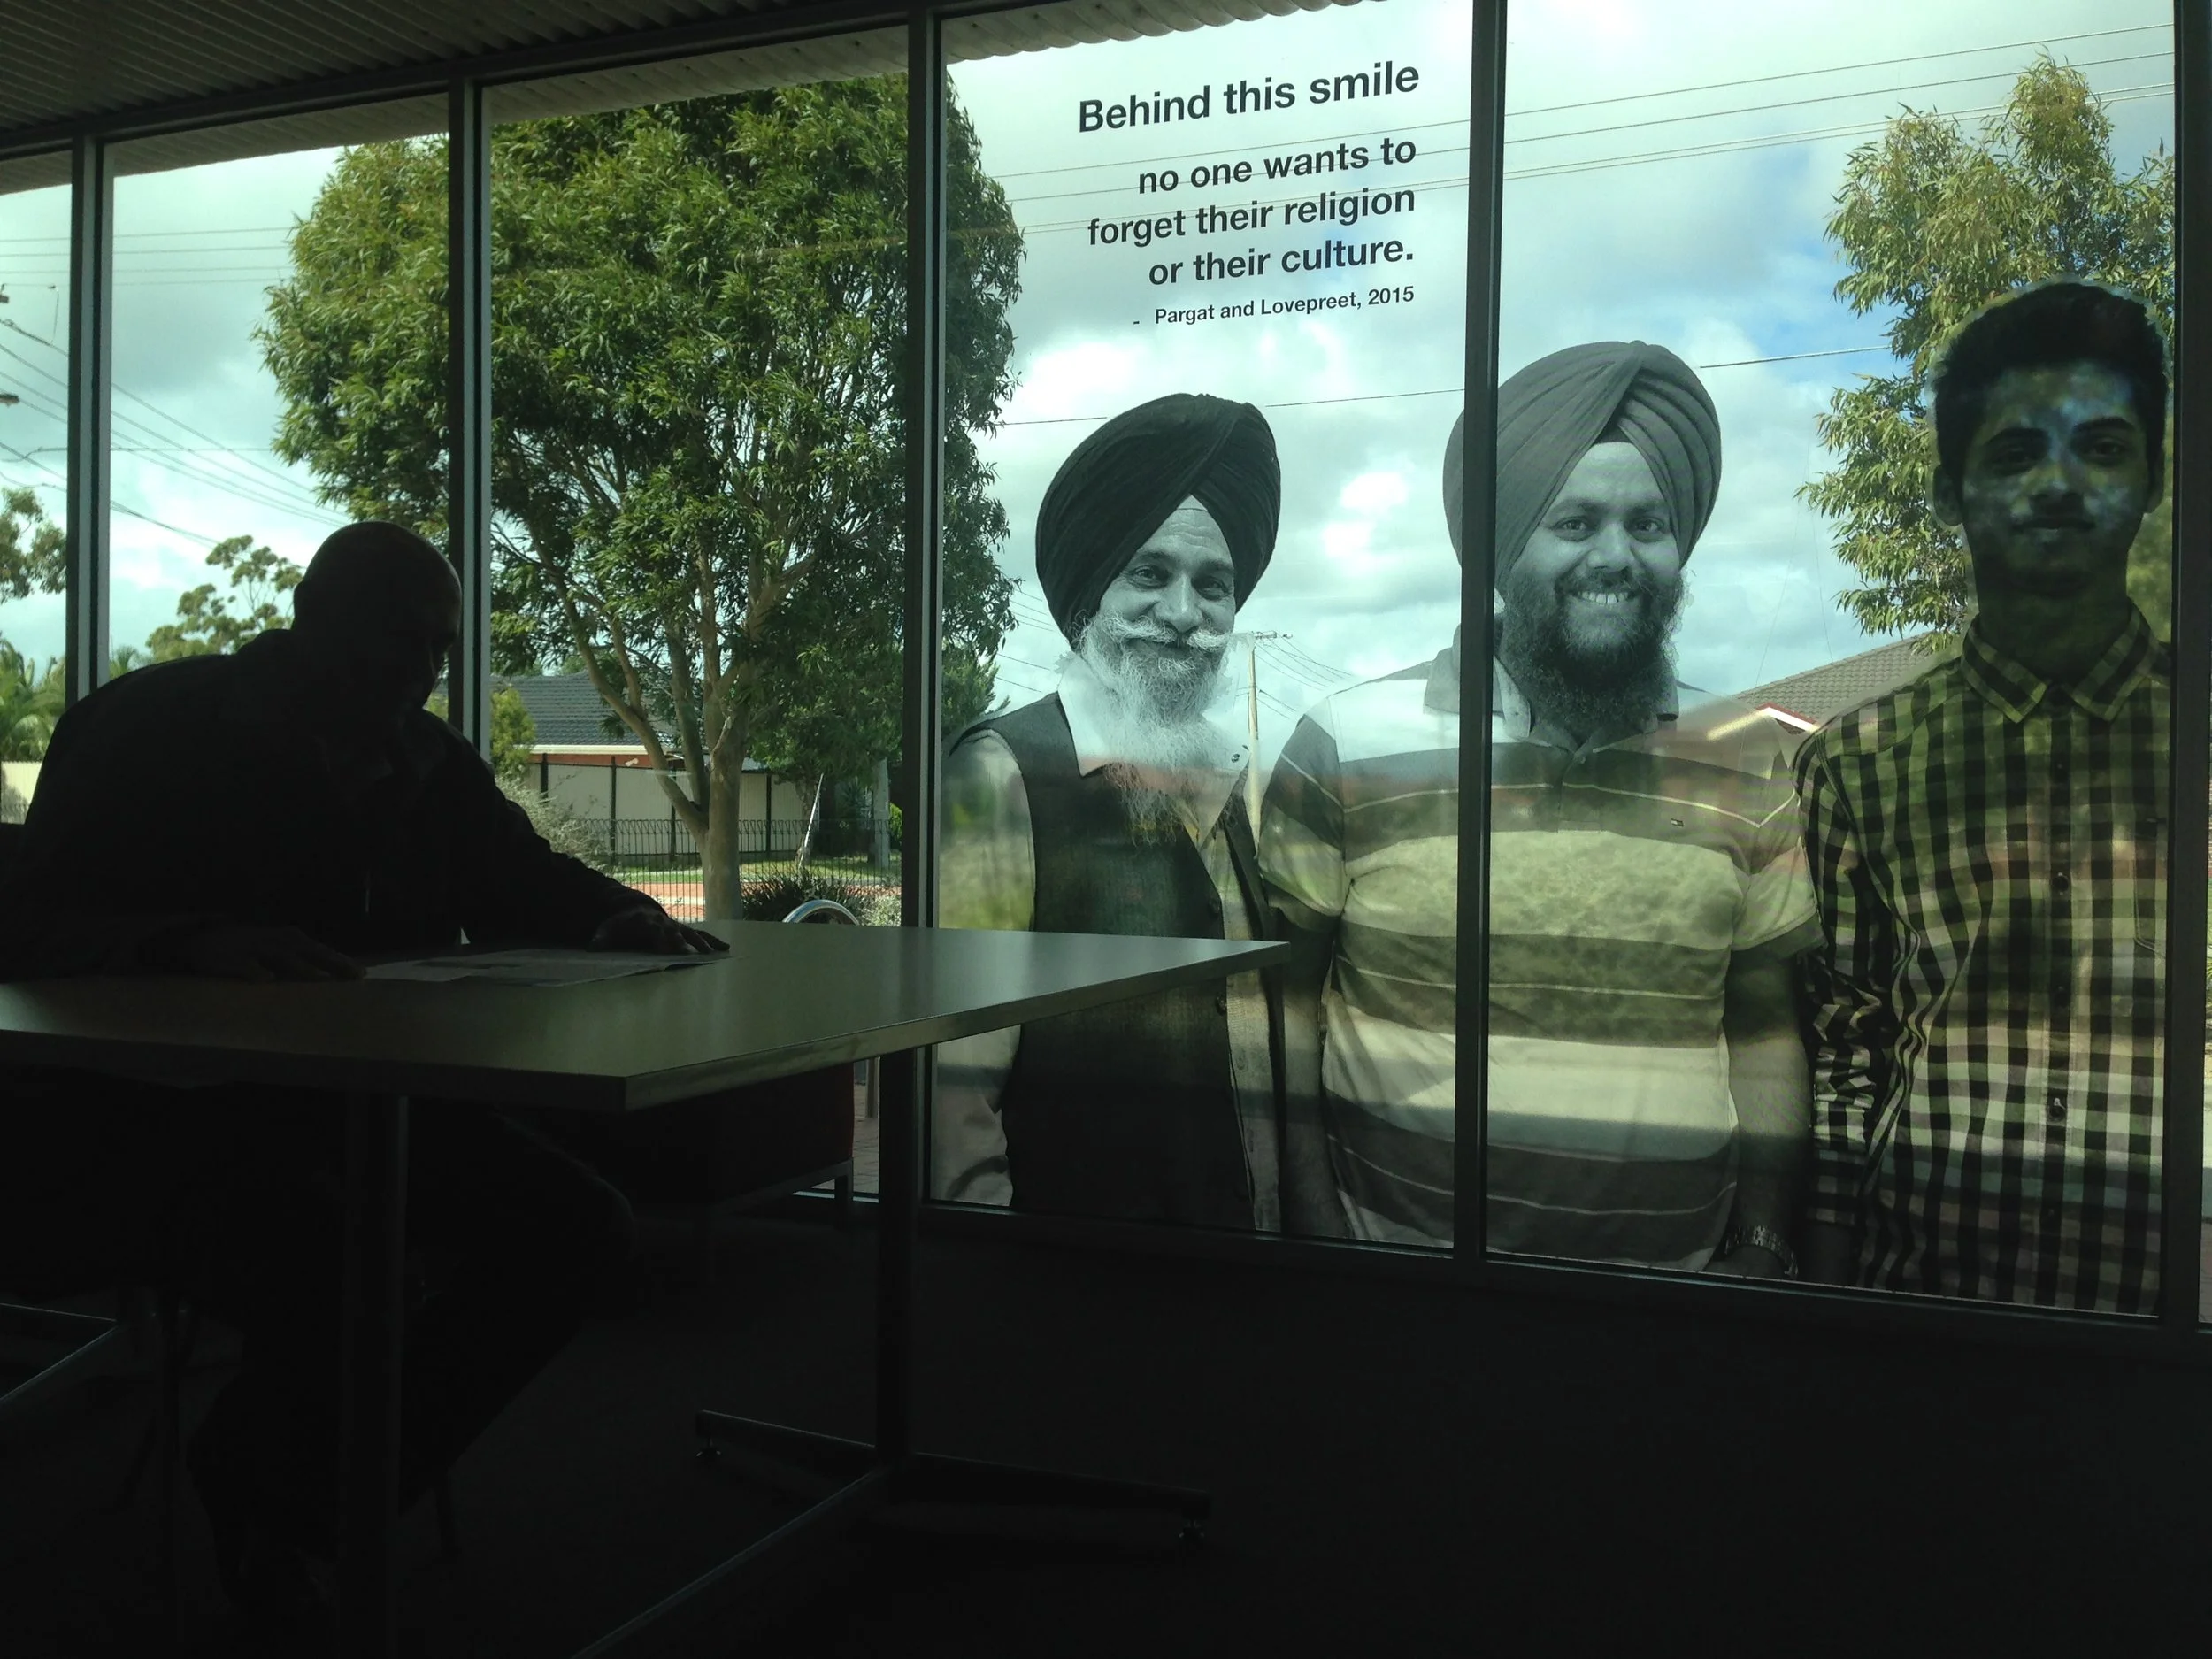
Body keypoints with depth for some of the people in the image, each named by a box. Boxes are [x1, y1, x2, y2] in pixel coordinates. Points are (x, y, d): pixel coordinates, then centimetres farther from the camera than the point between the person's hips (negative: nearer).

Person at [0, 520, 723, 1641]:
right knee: (330, 1284, -36)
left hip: (357, 1104, 7)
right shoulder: (151, 728, -8)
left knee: (579, 1229, -10)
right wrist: (195, 947, -38)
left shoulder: (428, 761, 9)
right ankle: (265, 1491, 4)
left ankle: (291, 1506, 4)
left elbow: (526, 884, 21)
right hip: (150, 1115, -6)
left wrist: (619, 919, -4)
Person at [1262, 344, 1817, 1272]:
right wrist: (1316, 1238, -6)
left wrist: (1761, 1251, 3)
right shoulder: (1349, 747, -7)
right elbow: (1283, 1003, -3)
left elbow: (1766, 1030, 7)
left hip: (1672, 1275, 3)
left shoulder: (1747, 766, 2)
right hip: (1398, 1265, -2)